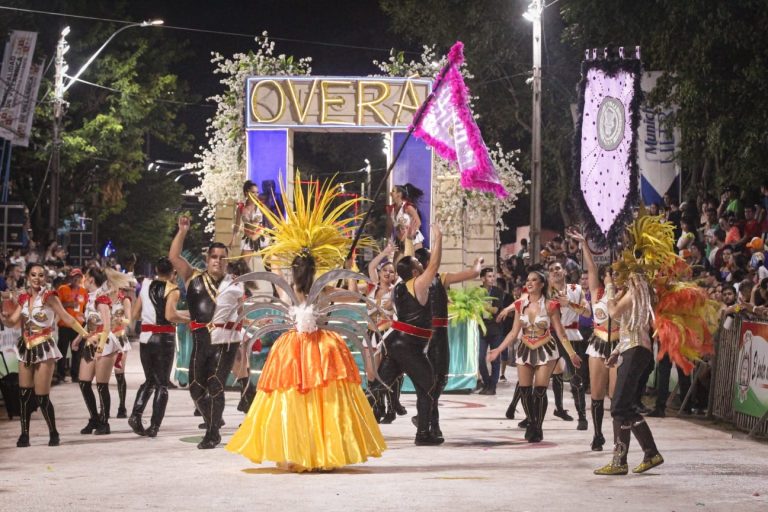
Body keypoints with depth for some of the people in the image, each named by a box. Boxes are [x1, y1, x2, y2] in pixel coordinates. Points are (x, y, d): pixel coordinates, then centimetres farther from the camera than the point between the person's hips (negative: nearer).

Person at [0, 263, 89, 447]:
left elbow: (67, 318, -11)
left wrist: (85, 334, -18)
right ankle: (24, 434, 11)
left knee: (42, 397, -6)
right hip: (26, 348, 5)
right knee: (24, 394, 3)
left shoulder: (48, 297, -8)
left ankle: (53, 433, 10)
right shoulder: (24, 298, 7)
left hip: (44, 349, -5)